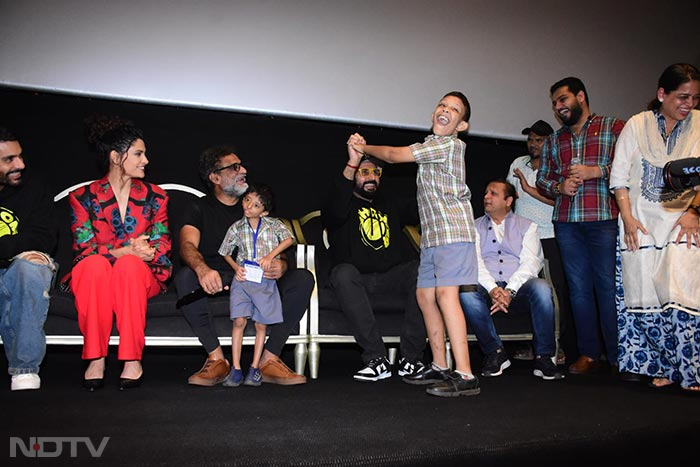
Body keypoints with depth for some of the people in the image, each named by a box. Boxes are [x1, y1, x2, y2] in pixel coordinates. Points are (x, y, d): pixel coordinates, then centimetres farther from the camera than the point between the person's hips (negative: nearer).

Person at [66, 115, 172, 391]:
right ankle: (96, 359, -30)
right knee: (95, 264, -35)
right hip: (93, 278, 0)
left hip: (141, 277, 1)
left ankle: (133, 359, -32)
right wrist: (124, 251, -22)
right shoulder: (83, 197, 6)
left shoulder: (154, 196, 12)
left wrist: (144, 253, -20)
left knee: (130, 265, -34)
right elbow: (83, 248, -5)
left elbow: (163, 245, 4)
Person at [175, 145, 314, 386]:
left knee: (303, 278, -23)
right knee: (185, 277, -34)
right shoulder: (200, 208, 8)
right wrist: (202, 269, -37)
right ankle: (216, 358, -25)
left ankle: (269, 359, -22)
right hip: (216, 280, -2)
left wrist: (281, 264, -19)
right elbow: (187, 245, -12)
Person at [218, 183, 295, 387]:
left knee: (262, 324, 2)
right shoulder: (236, 228, 7)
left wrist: (270, 255, -19)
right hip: (242, 278, 1)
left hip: (265, 280, 0)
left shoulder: (273, 224, 3)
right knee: (239, 321, -9)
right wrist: (235, 267, 0)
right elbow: (225, 252, 17)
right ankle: (236, 369, -2)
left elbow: (289, 239, -10)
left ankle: (255, 368, 12)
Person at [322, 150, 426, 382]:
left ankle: (411, 357, -25)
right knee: (343, 272, -36)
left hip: (391, 277, 3)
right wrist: (352, 163, -29)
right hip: (357, 279, -3)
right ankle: (377, 358, -34)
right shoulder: (345, 205, 8)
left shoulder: (390, 205, 24)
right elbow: (334, 212, -19)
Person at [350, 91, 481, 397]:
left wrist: (364, 148, 11)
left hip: (452, 231, -10)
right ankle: (440, 368, 17)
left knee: (446, 294, -18)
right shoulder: (431, 145, 21)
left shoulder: (450, 144, -7)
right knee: (425, 295, 8)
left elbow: (394, 155, -3)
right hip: (432, 234, 10)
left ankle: (465, 376, -17)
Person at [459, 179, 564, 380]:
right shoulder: (475, 227, 19)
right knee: (465, 292, -33)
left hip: (518, 290, 0)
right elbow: (474, 262, 2)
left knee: (541, 287, -34)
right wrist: (493, 289, -18)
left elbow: (531, 262, 1)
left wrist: (509, 291, -17)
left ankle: (544, 357, -19)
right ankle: (495, 353, -17)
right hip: (487, 288, 1)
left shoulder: (527, 226, 17)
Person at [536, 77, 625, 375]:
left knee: (608, 286, -6)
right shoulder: (554, 140, 20)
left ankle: (618, 356, 3)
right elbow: (542, 178, 19)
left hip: (604, 220, -4)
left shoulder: (613, 127, 7)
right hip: (566, 222, 5)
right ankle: (588, 354, 13)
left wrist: (596, 171, -12)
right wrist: (559, 187, -1)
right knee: (579, 287, 6)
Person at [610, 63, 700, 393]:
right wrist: (627, 217, -5)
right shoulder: (637, 125, 5)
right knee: (645, 293, 1)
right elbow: (619, 175, 3)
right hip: (642, 223, 0)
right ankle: (660, 368, 12)